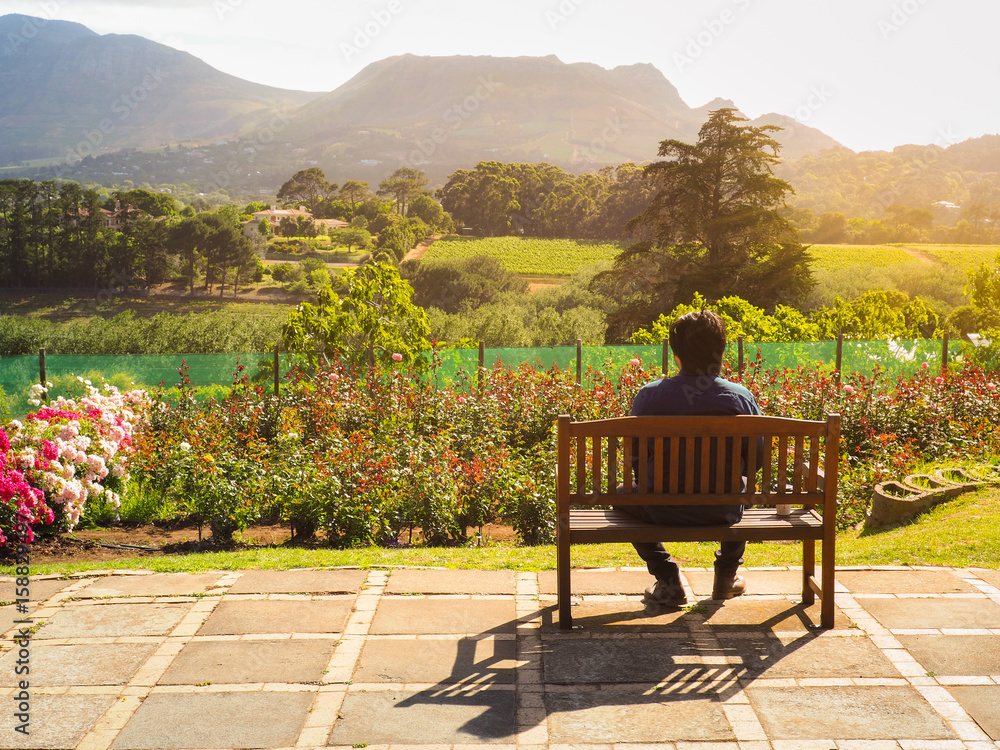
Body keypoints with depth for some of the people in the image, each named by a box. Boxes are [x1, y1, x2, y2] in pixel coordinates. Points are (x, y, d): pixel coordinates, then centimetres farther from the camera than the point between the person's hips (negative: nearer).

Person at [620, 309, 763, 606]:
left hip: (663, 512, -2)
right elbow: (757, 459, -1)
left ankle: (668, 581, 19)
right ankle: (727, 576, 41)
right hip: (723, 512, 2)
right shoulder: (740, 397, -10)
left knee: (622, 497, 30)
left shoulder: (649, 395, -13)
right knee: (744, 489, 36)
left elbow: (634, 456, -4)